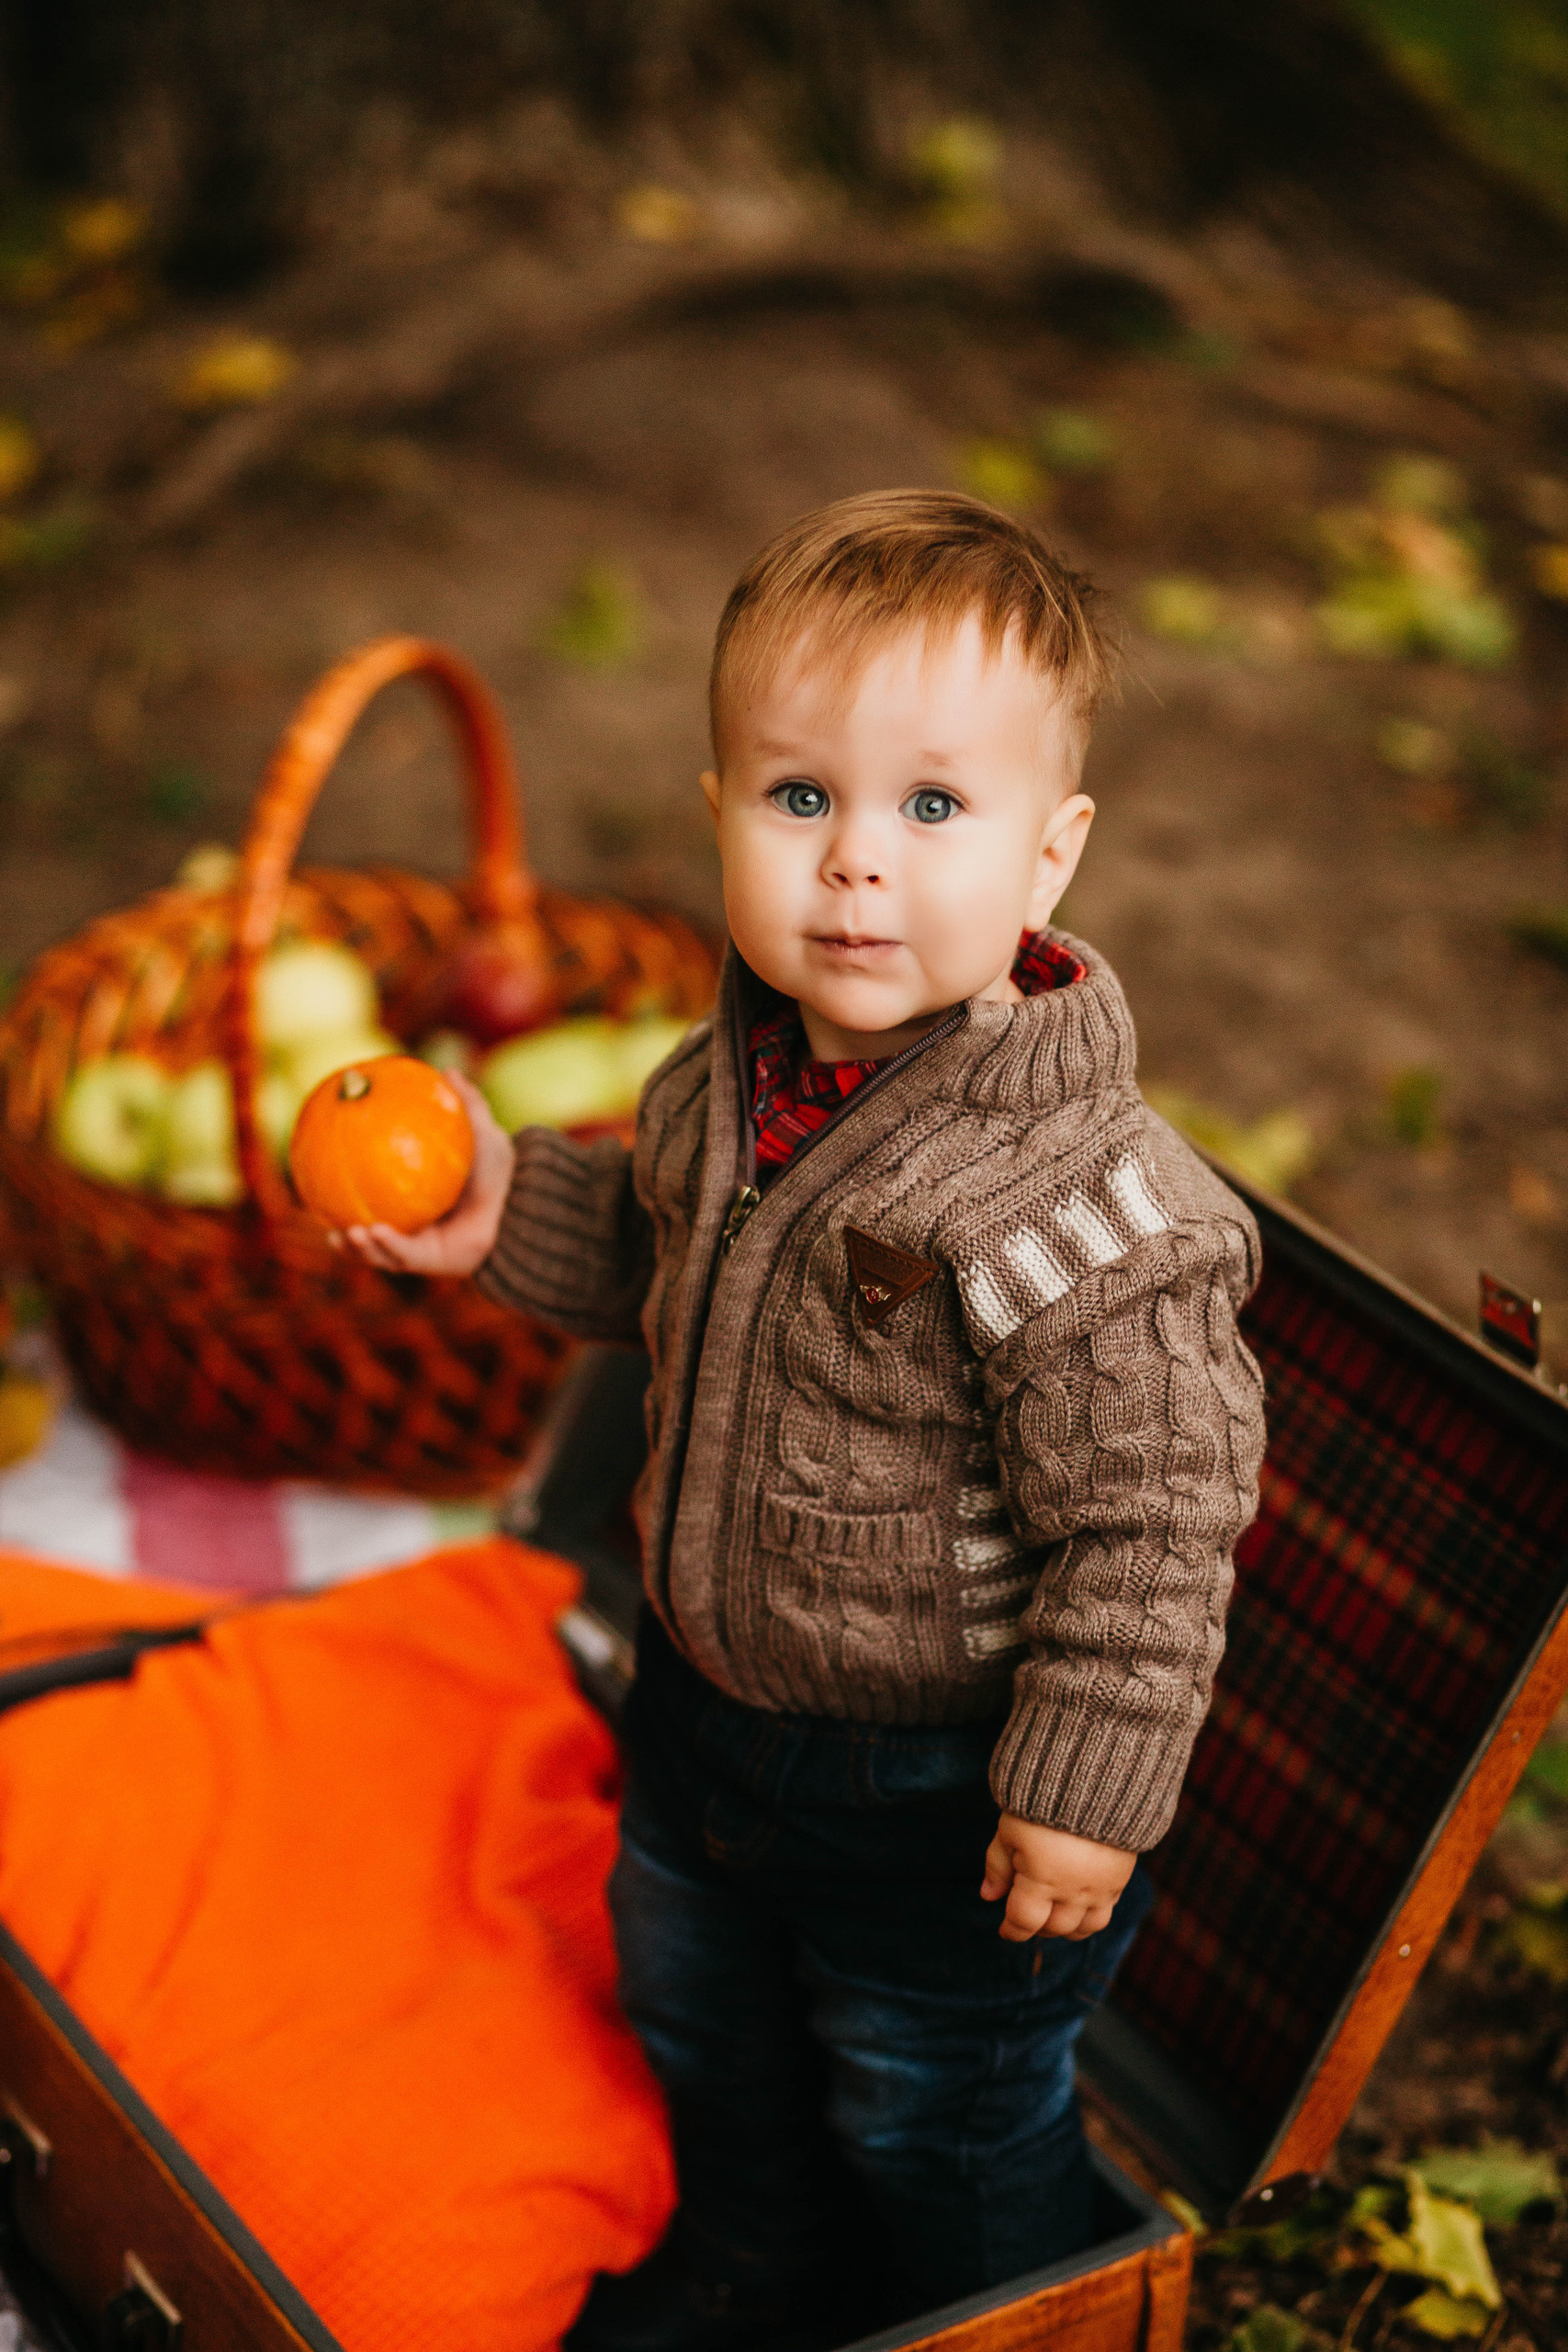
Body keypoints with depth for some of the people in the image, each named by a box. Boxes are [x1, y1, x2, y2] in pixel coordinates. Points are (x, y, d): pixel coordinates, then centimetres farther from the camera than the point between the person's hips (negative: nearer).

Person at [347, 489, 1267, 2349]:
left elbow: (1152, 1521, -27)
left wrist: (1085, 1792, -22)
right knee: (706, 2016, 31)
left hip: (939, 1779, -7)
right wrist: (515, 1214, -4)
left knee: (937, 2112, 19)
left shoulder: (1080, 1205, -34)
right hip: (708, 1687, 8)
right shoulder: (735, 1071, -11)